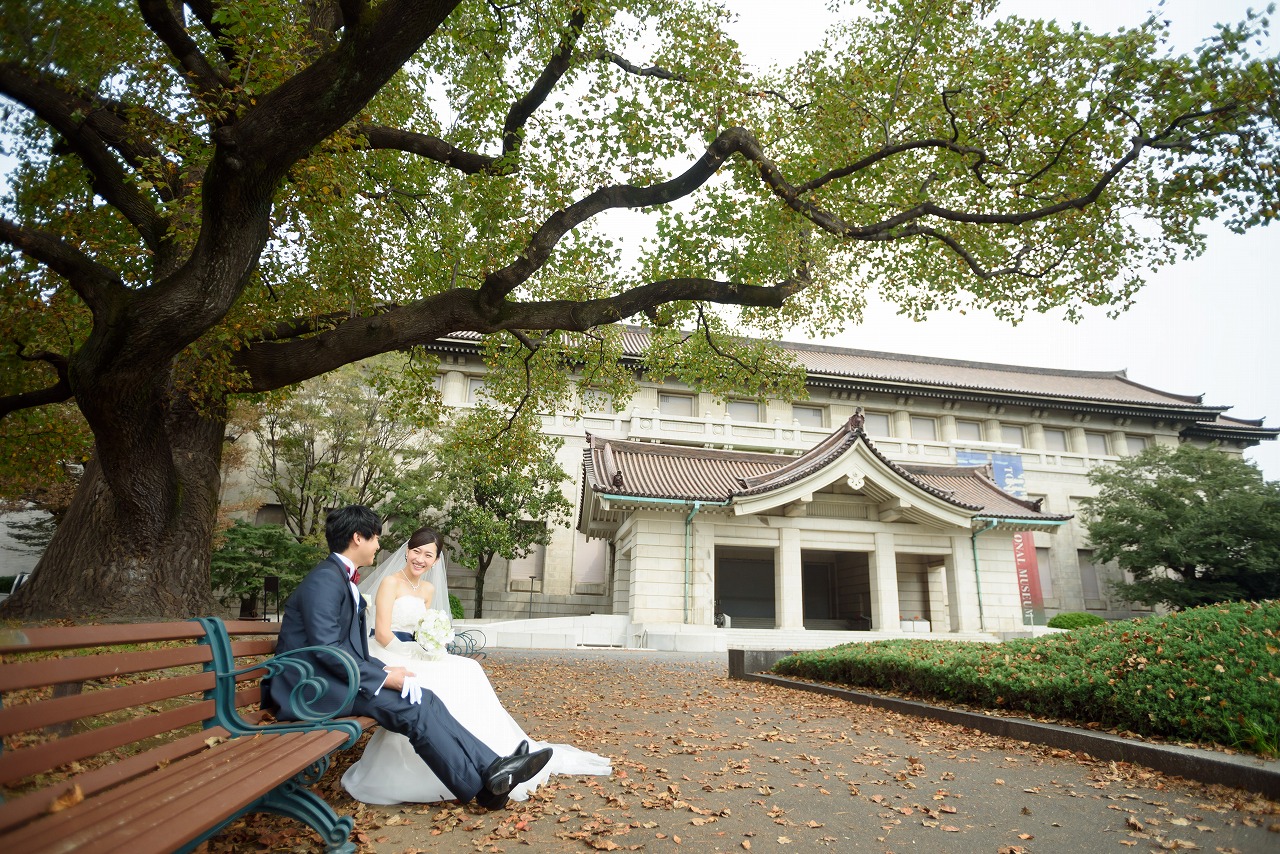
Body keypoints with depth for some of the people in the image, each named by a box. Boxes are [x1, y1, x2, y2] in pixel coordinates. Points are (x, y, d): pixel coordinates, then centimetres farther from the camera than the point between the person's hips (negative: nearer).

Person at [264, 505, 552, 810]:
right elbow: (326, 649, -23)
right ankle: (481, 785, -14)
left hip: (332, 678, 9)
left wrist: (384, 669, -1)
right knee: (411, 708, -22)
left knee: (424, 699, -10)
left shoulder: (344, 579, 17)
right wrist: (383, 677, -20)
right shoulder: (326, 578, -15)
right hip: (312, 686, -9)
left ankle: (491, 767, -15)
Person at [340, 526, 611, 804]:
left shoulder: (428, 589, 11)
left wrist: (427, 649, -6)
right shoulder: (390, 582, -11)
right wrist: (415, 658, -18)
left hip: (412, 654, 8)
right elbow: (382, 633, -17)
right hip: (385, 655, -8)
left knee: (466, 671, -11)